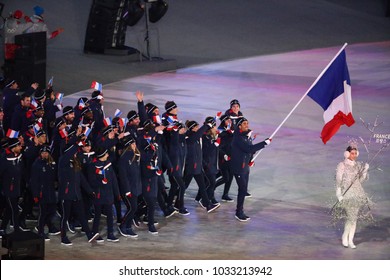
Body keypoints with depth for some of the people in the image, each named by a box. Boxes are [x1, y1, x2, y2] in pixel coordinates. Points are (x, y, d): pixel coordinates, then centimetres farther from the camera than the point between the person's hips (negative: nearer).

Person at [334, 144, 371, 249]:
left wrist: (365, 170, -4)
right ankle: (345, 237, 7)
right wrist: (339, 194, -13)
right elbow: (338, 180, -6)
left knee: (354, 218, 4)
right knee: (350, 217, -13)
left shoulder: (358, 165, 10)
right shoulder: (342, 165, -5)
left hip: (358, 193, 5)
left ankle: (350, 240, 11)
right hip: (347, 193, -5)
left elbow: (361, 180, 11)